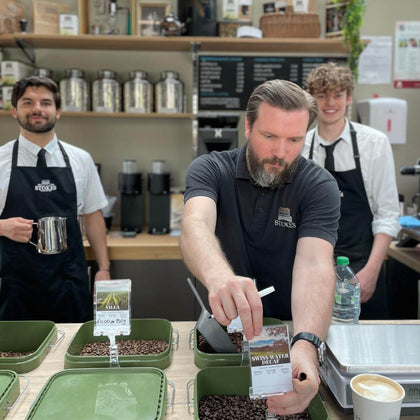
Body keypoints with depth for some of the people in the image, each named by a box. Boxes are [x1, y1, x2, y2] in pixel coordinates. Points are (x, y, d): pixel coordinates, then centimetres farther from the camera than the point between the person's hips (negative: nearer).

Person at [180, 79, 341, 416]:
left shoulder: (320, 186, -12)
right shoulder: (209, 169, -10)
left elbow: (315, 263, -25)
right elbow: (196, 224, -29)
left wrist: (306, 345, -42)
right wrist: (219, 277, -51)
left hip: (291, 328, 1)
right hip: (222, 326, 0)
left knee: (305, 389, -16)